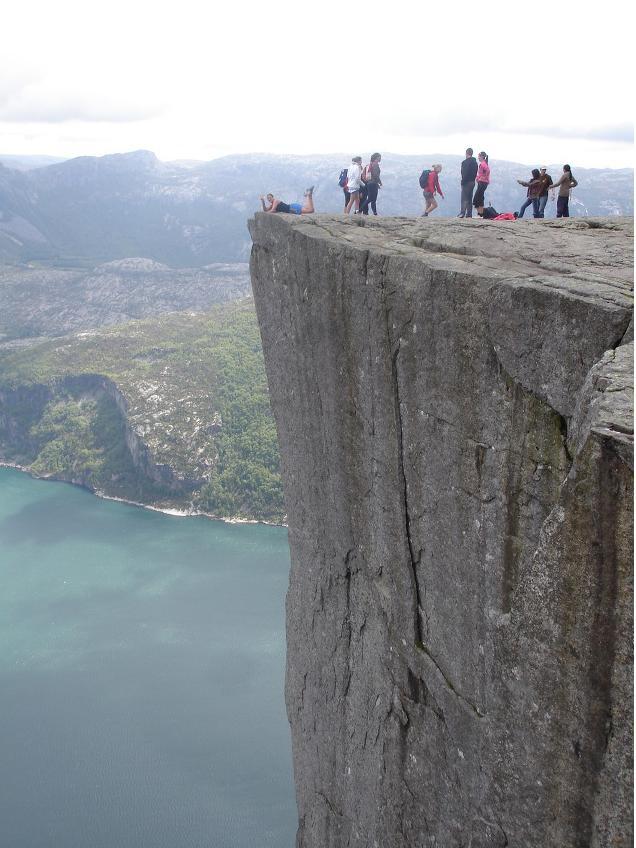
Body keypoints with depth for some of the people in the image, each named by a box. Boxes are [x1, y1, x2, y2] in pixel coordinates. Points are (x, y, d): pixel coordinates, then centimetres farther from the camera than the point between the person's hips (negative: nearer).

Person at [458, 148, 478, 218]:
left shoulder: (465, 162, -12)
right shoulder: (475, 162, 13)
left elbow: (464, 173, -17)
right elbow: (475, 173, 13)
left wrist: (462, 182, -13)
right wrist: (473, 179, 14)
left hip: (466, 182, -8)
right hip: (472, 182, 8)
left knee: (464, 199, -8)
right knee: (469, 199, 11)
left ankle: (462, 213, -15)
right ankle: (469, 214, 10)